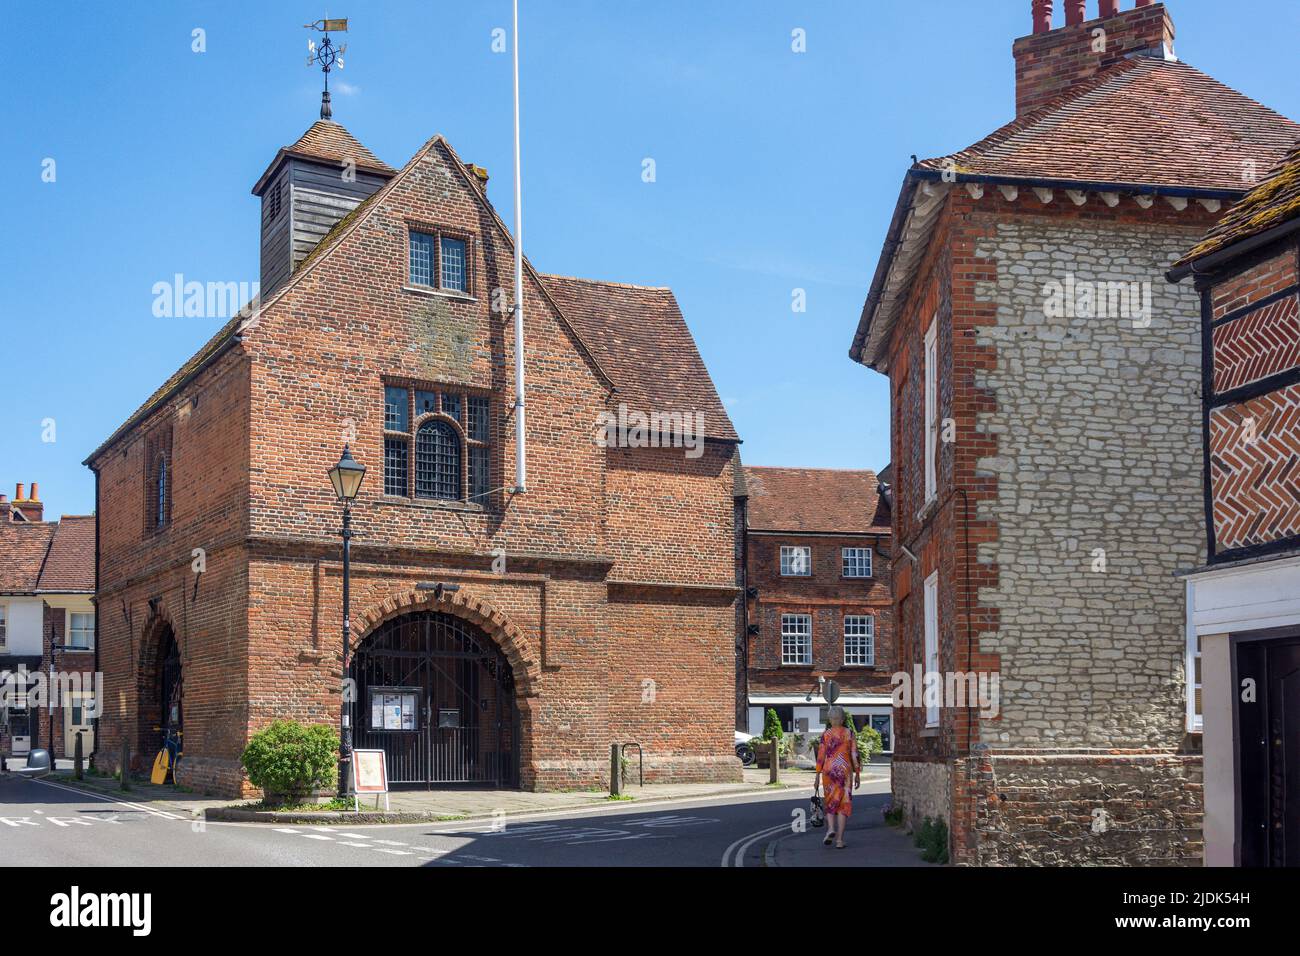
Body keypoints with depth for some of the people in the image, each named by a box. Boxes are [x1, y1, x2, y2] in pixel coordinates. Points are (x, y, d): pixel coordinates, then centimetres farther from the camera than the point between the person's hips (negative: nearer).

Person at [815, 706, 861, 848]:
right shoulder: (849, 733, 0)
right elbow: (854, 755, -1)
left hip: (829, 770, 0)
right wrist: (857, 774, 6)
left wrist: (818, 775, 2)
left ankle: (830, 828, -9)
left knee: (830, 802, 16)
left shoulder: (826, 734, -1)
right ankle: (839, 839, 1)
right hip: (845, 770, 0)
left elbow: (821, 756, -3)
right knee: (844, 804, 5)